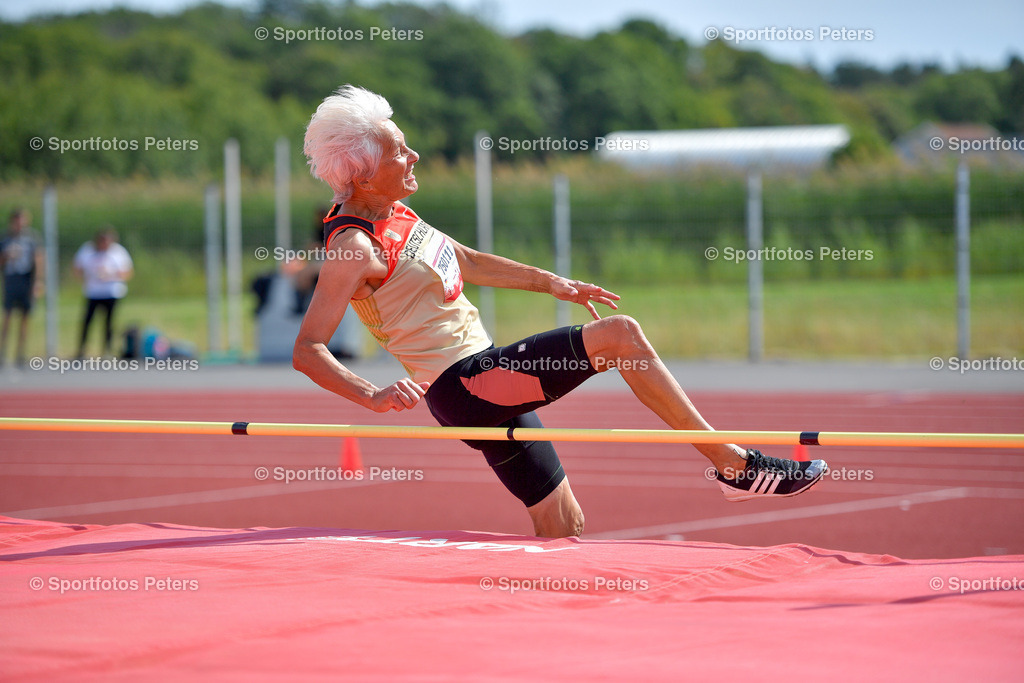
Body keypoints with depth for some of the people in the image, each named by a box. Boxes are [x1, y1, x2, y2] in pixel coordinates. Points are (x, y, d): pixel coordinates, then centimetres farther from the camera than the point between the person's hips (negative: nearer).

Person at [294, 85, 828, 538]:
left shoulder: (392, 213, 11)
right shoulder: (354, 246, -17)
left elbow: (468, 263, 27)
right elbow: (306, 352, -23)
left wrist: (548, 282, 25)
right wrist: (374, 396, -37)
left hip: (487, 374, 10)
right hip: (463, 389, -10)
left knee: (562, 528, 12)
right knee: (620, 336, -16)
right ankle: (733, 464, -10)